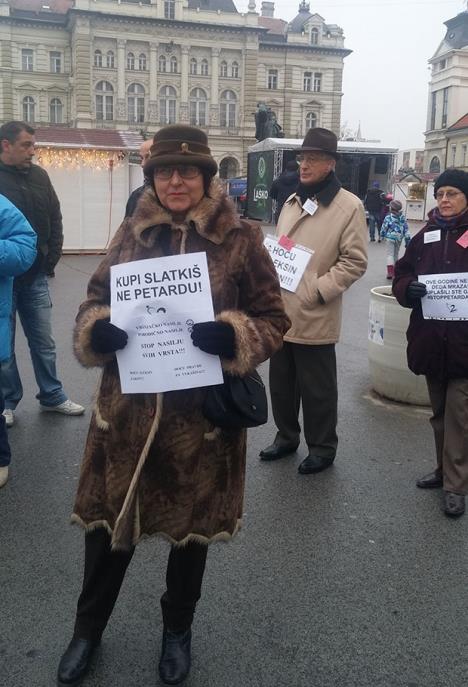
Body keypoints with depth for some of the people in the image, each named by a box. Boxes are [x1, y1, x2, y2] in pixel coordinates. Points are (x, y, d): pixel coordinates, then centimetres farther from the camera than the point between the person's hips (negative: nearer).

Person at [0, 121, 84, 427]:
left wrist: (52, 258, 4)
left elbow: (55, 219, 12)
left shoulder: (39, 176, 5)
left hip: (35, 276, 4)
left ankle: (52, 396, 26)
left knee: (44, 342, 13)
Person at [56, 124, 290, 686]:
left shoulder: (240, 239, -5)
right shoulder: (131, 233, 3)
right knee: (107, 518, 13)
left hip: (202, 413, -1)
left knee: (192, 526, 16)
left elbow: (274, 319, -2)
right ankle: (87, 628, 40)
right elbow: (94, 300, 10)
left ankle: (177, 629, 43)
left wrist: (232, 335, -23)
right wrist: (96, 329, -14)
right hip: (127, 408, 2)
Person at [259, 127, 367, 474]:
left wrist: (317, 291, -18)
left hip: (314, 316, -7)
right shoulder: (292, 202, 14)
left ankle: (322, 448, 24)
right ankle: (286, 437, 37)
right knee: (281, 383, 18)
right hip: (281, 311, 7)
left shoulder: (349, 206, -8)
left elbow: (355, 261, -11)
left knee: (317, 389, 6)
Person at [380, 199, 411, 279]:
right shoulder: (403, 218, -2)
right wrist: (408, 240, 4)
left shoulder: (388, 217, -13)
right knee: (396, 254, 19)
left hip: (390, 238, -4)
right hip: (399, 238, 4)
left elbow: (384, 228, -4)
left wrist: (382, 236, 14)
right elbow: (406, 229, -2)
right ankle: (394, 270, 29)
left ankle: (390, 271, -20)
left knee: (390, 254, -4)